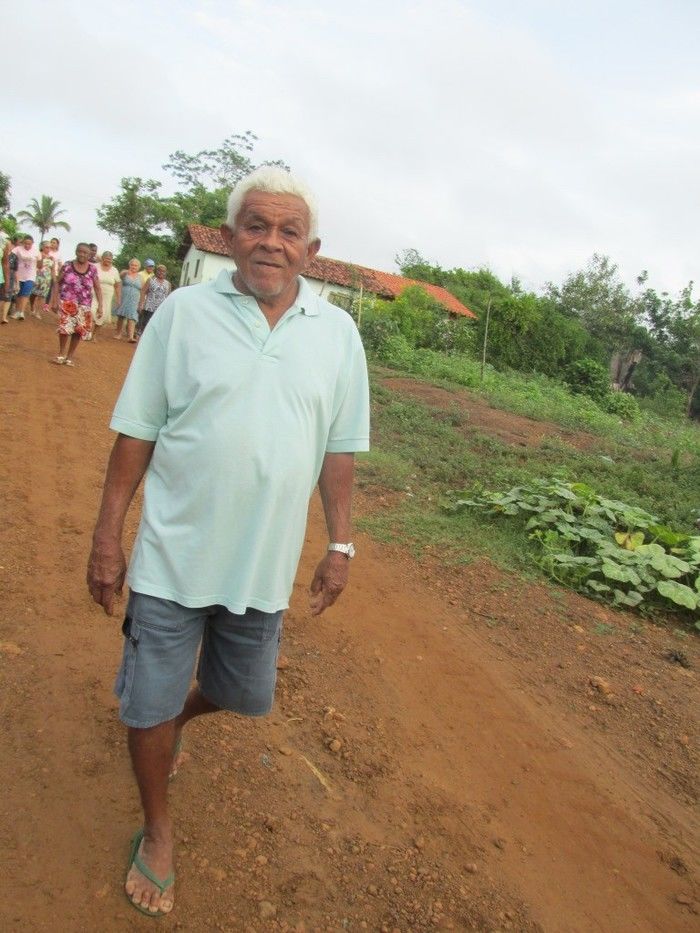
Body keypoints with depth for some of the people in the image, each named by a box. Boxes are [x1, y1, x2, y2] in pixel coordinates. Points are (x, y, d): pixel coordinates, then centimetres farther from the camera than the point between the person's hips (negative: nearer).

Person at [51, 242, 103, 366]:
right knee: (65, 327, -12)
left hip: (83, 306, 2)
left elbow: (97, 289, 5)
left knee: (78, 330, 1)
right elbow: (58, 283, 2)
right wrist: (55, 301, -4)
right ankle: (61, 354, 8)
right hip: (66, 303, -2)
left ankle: (70, 357, 16)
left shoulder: (93, 270, 2)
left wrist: (100, 305, -3)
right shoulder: (67, 266, -2)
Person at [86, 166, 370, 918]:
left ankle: (172, 721, 54)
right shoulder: (184, 311, -6)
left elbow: (339, 448, 5)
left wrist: (340, 544, 5)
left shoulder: (337, 332, 0)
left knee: (243, 695, 19)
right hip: (172, 556, -2)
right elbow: (135, 432, -3)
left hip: (264, 563, 3)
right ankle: (156, 832, 39)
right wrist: (106, 538, -3)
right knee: (149, 704, 10)